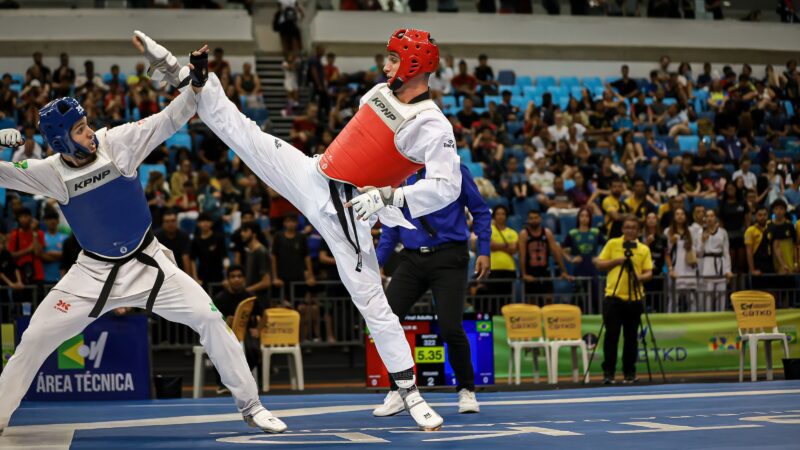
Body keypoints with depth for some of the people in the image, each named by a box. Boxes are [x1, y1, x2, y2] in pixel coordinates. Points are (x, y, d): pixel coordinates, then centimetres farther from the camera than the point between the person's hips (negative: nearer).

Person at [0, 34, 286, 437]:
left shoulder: (117, 142, -13)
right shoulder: (51, 173, -12)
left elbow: (169, 121, -18)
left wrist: (194, 84, -35)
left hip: (148, 264, 0)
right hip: (95, 271, 0)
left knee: (209, 318, -9)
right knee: (35, 339, -4)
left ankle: (250, 406, 3)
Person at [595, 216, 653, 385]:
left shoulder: (644, 249, 8)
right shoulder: (612, 244, 6)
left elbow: (649, 273, 3)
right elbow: (599, 264, 6)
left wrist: (640, 277, -17)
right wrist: (616, 261, -10)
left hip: (634, 297, 1)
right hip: (613, 296, -1)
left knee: (631, 337, 5)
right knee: (611, 335, -4)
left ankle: (630, 372, 14)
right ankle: (608, 372, 0)